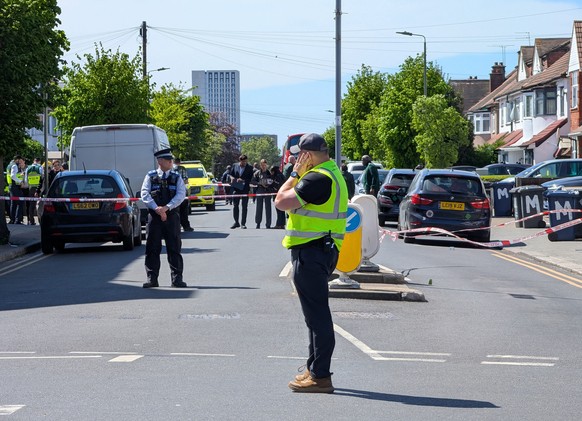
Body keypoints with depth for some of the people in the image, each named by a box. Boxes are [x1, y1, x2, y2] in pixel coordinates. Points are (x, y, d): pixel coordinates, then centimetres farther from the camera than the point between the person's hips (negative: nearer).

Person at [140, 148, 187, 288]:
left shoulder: (176, 177, 8)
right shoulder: (150, 176, 6)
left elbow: (180, 195, -4)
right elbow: (145, 194, -4)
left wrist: (166, 208, -17)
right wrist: (157, 209, -17)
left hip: (172, 215, 1)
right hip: (154, 216, -1)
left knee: (174, 248, 1)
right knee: (152, 248, 1)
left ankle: (177, 279, 5)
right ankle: (152, 279, 6)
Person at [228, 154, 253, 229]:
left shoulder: (250, 168, -2)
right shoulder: (235, 166, 7)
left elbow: (251, 179, -6)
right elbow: (231, 174, 15)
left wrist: (243, 180, -19)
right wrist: (232, 178, -7)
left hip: (245, 189, -2)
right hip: (236, 189, 3)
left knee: (244, 207, 1)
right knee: (235, 205, 5)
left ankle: (243, 223, 7)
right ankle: (236, 222, 15)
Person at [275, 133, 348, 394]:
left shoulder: (318, 178, -20)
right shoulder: (332, 174, 15)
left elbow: (282, 202, -18)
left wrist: (295, 173, -11)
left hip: (311, 253, -11)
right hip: (320, 251, 11)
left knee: (317, 315, -8)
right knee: (317, 314, 18)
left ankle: (320, 377, -5)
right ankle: (315, 369, 27)